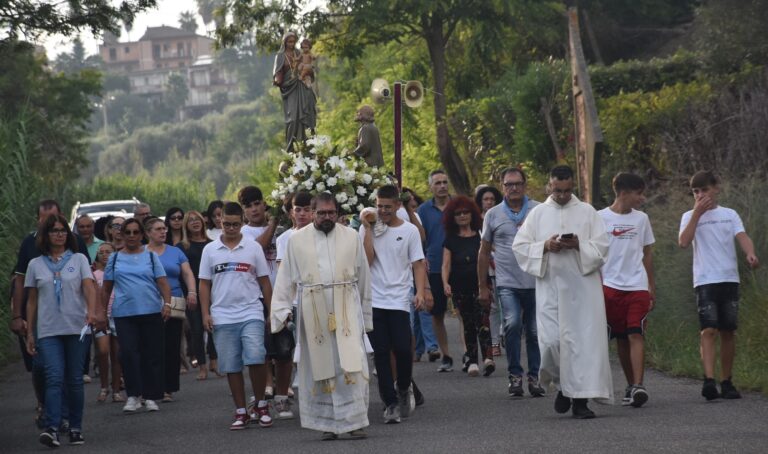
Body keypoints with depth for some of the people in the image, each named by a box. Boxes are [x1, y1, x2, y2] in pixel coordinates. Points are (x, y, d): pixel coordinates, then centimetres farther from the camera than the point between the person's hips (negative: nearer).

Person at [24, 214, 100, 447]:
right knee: (54, 377, -14)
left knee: (75, 380, 4)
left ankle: (76, 428, 13)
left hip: (77, 329, 0)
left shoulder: (79, 260, 6)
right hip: (48, 331, 0)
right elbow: (32, 301, 13)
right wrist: (29, 333, 9)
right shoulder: (35, 265, 10)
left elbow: (89, 288, -6)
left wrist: (91, 312, -25)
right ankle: (51, 428, -22)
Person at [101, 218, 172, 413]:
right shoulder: (115, 258, 12)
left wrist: (167, 304, -12)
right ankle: (133, 395, -3)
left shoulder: (151, 256, 9)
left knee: (152, 354, 0)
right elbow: (106, 288, 15)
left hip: (151, 311, 0)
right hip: (124, 314, 0)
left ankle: (150, 397, 9)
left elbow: (163, 283, 2)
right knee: (128, 353, -11)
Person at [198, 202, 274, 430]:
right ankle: (241, 412, 12)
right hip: (222, 317, 2)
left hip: (251, 313, -2)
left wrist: (271, 311, 5)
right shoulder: (210, 250, 8)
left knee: (255, 358, -17)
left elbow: (264, 281, 8)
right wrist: (205, 313, 1)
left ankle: (261, 404, 1)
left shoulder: (253, 248, 5)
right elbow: (204, 284, 10)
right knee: (231, 367, 4)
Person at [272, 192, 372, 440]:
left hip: (346, 309, 0)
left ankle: (355, 421, -6)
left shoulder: (351, 237, 7)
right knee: (320, 367, 4)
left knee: (351, 364, -10)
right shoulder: (297, 240, 6)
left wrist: (365, 315, 9)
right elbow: (285, 278, 7)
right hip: (313, 312, 0)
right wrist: (283, 310, -1)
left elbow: (363, 278, 10)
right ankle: (328, 424, 11)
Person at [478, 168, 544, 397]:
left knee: (534, 331, 6)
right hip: (507, 283, 0)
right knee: (512, 324, -19)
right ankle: (515, 374, -9)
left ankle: (534, 376, 18)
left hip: (535, 282, 1)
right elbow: (484, 252, 14)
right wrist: (483, 286, 13)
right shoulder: (493, 215, 8)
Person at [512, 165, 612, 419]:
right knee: (550, 341, -8)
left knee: (584, 340, -6)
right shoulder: (538, 214, 11)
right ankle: (563, 386, 18)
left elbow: (602, 247, 3)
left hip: (582, 286, -1)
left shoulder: (587, 212, 8)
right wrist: (545, 247, -10)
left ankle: (580, 399, -2)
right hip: (550, 286, 1)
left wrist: (579, 245, -15)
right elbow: (519, 246, 7)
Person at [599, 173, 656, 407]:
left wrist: (651, 287, 14)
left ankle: (638, 386, -20)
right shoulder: (601, 218, 0)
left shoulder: (641, 219, 10)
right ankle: (630, 385, 14)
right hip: (610, 285, -1)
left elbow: (647, 253, 16)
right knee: (621, 338, 4)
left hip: (637, 286, 1)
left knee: (635, 335, -12)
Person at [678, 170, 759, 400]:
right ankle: (709, 381, -25)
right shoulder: (690, 216, 7)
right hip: (705, 280, -2)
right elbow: (684, 242, -10)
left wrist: (750, 253, -26)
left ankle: (727, 382, 14)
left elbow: (742, 237, -5)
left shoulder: (729, 214, 11)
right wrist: (697, 213, -12)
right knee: (708, 330, -15)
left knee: (728, 331, 5)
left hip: (729, 278, 2)